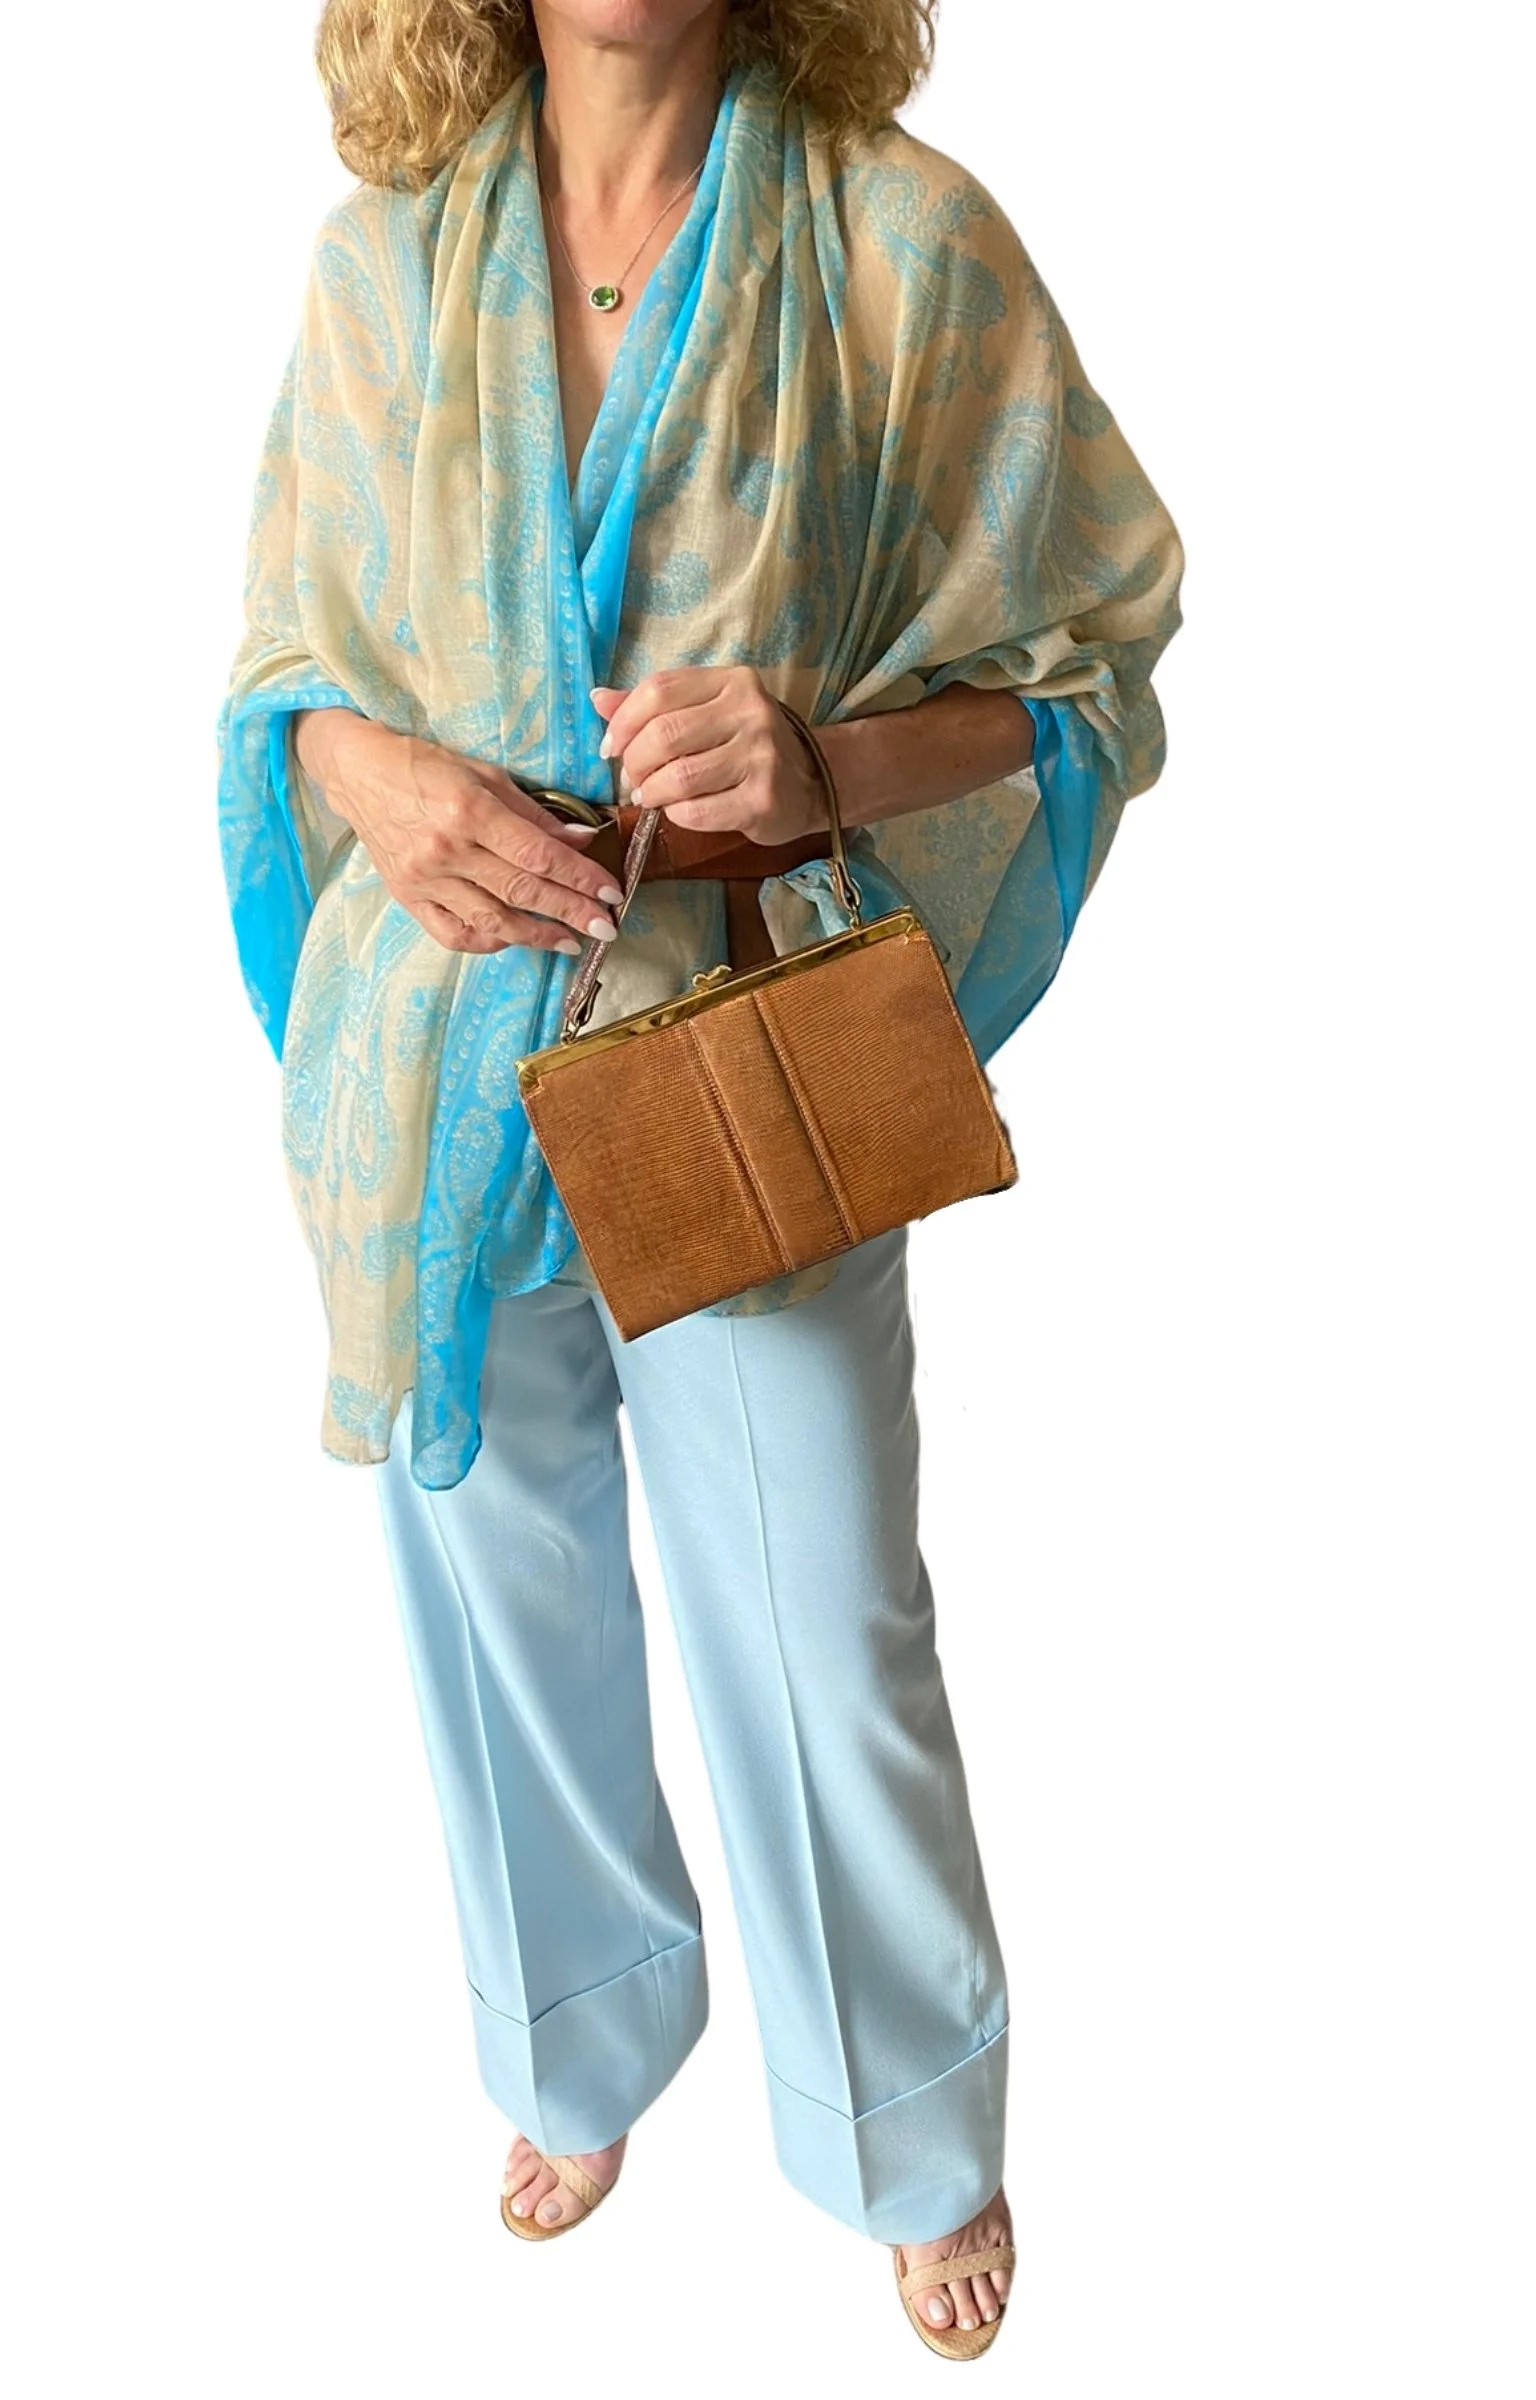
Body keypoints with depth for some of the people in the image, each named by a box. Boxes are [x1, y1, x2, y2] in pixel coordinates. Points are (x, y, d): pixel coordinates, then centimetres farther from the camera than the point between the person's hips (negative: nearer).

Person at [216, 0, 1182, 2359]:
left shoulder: (903, 237, -4)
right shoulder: (384, 250, 4)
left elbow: (1077, 664, -1)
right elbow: (289, 663, 10)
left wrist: (828, 755, -21)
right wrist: (383, 776, -14)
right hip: (440, 1065, 3)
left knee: (826, 1648, 6)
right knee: (505, 1605, 17)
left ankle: (917, 2140, 37)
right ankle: (582, 2057, 47)